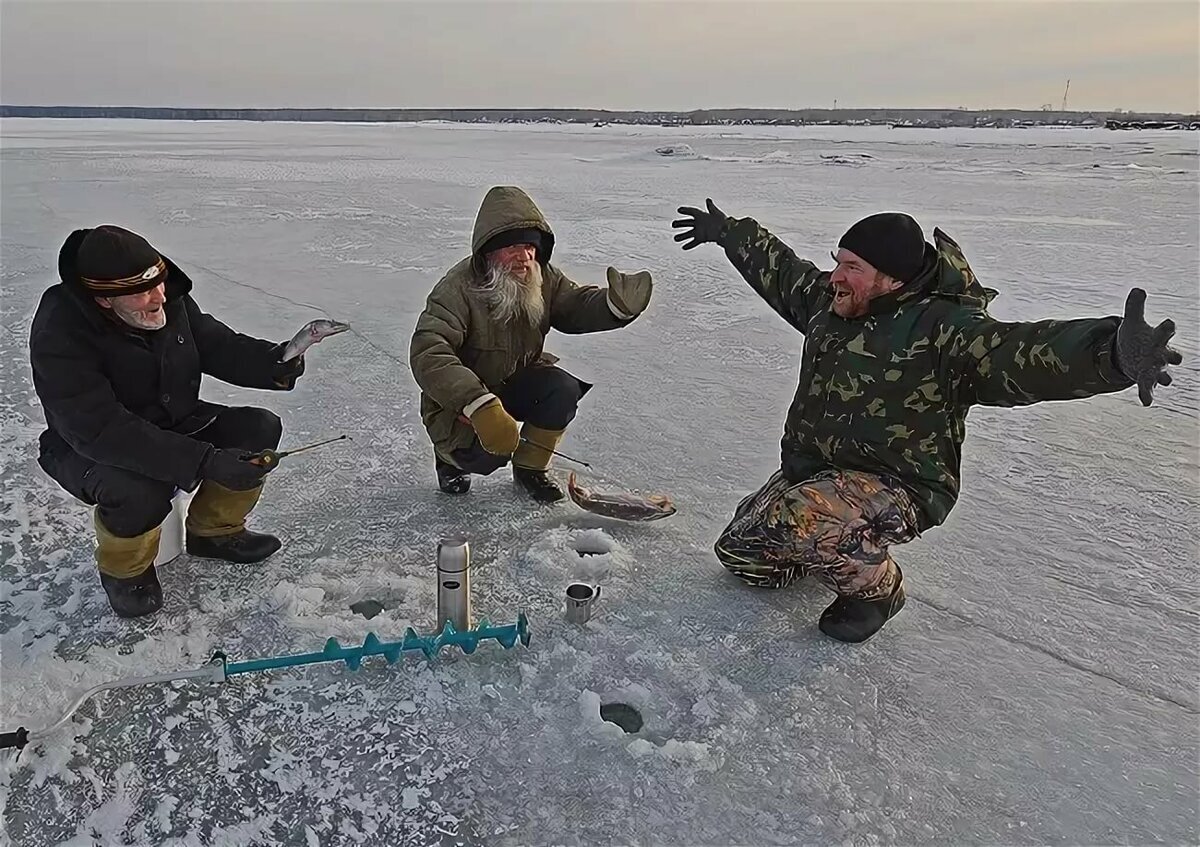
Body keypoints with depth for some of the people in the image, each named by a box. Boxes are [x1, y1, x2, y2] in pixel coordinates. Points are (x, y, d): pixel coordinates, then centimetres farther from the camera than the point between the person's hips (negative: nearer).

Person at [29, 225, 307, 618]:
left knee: (260, 429, -10)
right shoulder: (60, 333, -31)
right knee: (138, 492, -37)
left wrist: (273, 363, -23)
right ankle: (125, 570, -1)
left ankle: (214, 531, 12)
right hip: (91, 449, -6)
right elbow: (100, 430, -36)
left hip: (175, 425, 6)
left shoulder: (169, 298, -14)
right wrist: (204, 461, -43)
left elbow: (217, 344, 0)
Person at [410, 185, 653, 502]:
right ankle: (452, 453, 9)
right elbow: (428, 354, -38)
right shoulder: (458, 289, -28)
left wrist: (617, 305, -32)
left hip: (515, 383, 5)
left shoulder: (543, 278, -8)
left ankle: (530, 467, 2)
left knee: (564, 390, -22)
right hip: (459, 402, -5)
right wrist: (480, 406, -51)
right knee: (488, 455, -30)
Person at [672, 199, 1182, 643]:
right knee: (740, 552, 8)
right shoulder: (828, 302, 2)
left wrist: (1113, 354, -58)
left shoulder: (942, 328, -21)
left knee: (799, 519, -35)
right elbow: (776, 268, 21)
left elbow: (1020, 352, -38)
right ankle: (839, 548, 30)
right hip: (810, 471, 8)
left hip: (895, 488, -7)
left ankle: (877, 587, -4)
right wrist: (726, 232, 33)